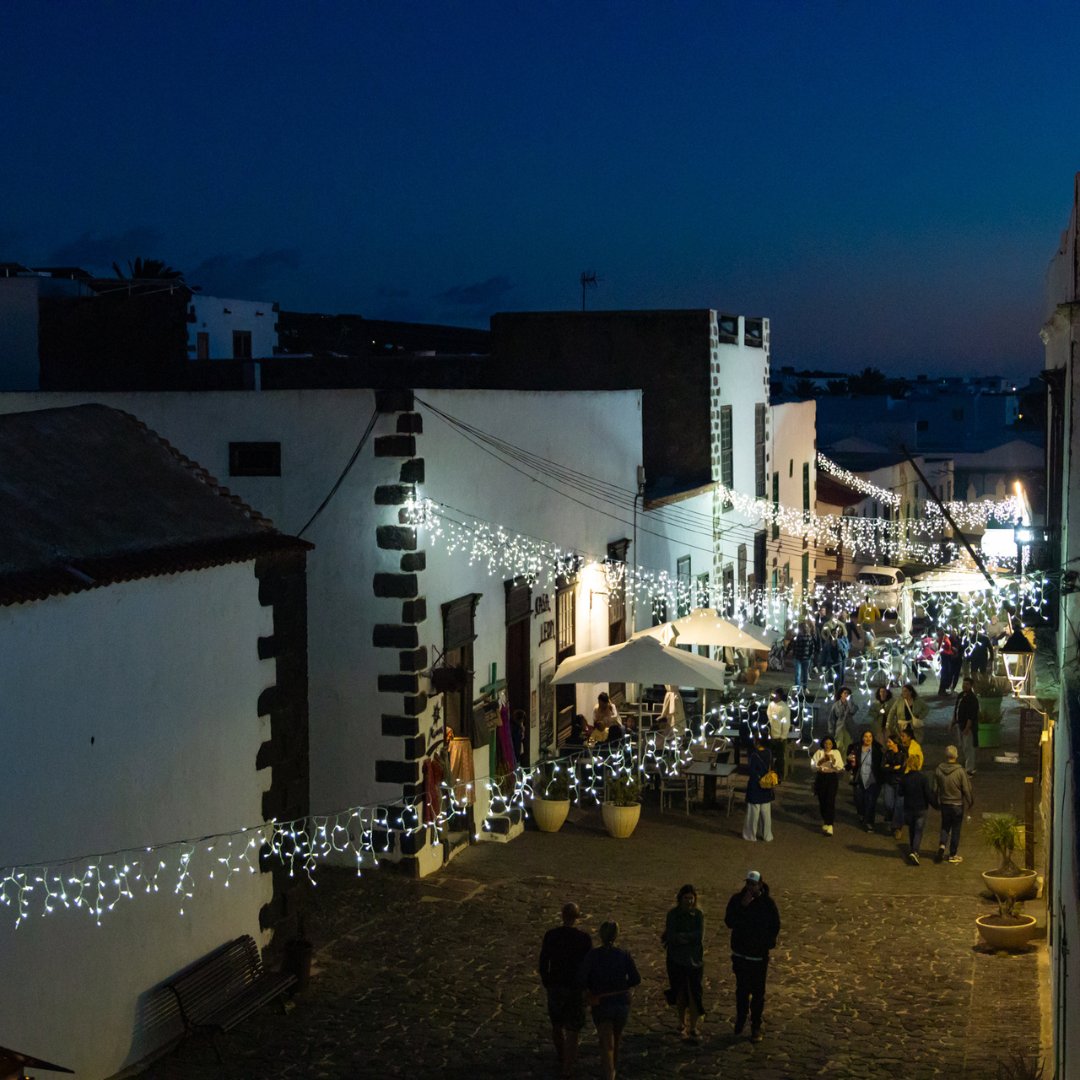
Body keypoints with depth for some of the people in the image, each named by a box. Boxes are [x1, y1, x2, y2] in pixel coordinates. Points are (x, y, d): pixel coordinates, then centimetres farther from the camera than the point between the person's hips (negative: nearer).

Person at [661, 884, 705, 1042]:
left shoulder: (698, 914, -4)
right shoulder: (673, 914, -6)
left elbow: (700, 936, -15)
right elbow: (670, 937, -16)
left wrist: (679, 937, -17)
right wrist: (690, 938, -18)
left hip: (695, 960, 0)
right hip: (676, 960, 0)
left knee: (693, 995, -5)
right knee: (680, 993, 13)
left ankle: (693, 1029, 0)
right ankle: (682, 1023, 32)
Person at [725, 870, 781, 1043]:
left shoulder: (767, 903, -8)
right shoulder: (737, 899, -5)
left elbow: (775, 926, 0)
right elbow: (729, 921, -12)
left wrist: (766, 944, -6)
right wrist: (742, 906, -23)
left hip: (759, 956, -2)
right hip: (740, 954, 2)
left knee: (758, 992, 0)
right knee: (742, 989, 14)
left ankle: (756, 1027, 7)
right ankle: (740, 1019, 32)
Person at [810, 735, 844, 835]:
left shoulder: (836, 753, 3)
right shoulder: (819, 752, 4)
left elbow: (840, 768, -4)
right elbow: (813, 766, -3)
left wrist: (833, 760, -19)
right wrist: (821, 761, -19)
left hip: (832, 778, -2)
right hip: (821, 778, 2)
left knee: (830, 801, -11)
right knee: (822, 801, 4)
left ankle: (829, 825, -14)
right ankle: (825, 821, 25)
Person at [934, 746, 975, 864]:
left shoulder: (938, 770, -8)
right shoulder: (960, 771, -18)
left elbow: (935, 789, -1)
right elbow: (966, 789, -11)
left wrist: (937, 803, 13)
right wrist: (969, 803, 4)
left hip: (944, 804, 2)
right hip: (957, 804, -2)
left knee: (945, 827, 19)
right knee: (955, 830, 9)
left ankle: (942, 844, -5)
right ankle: (953, 855, 16)